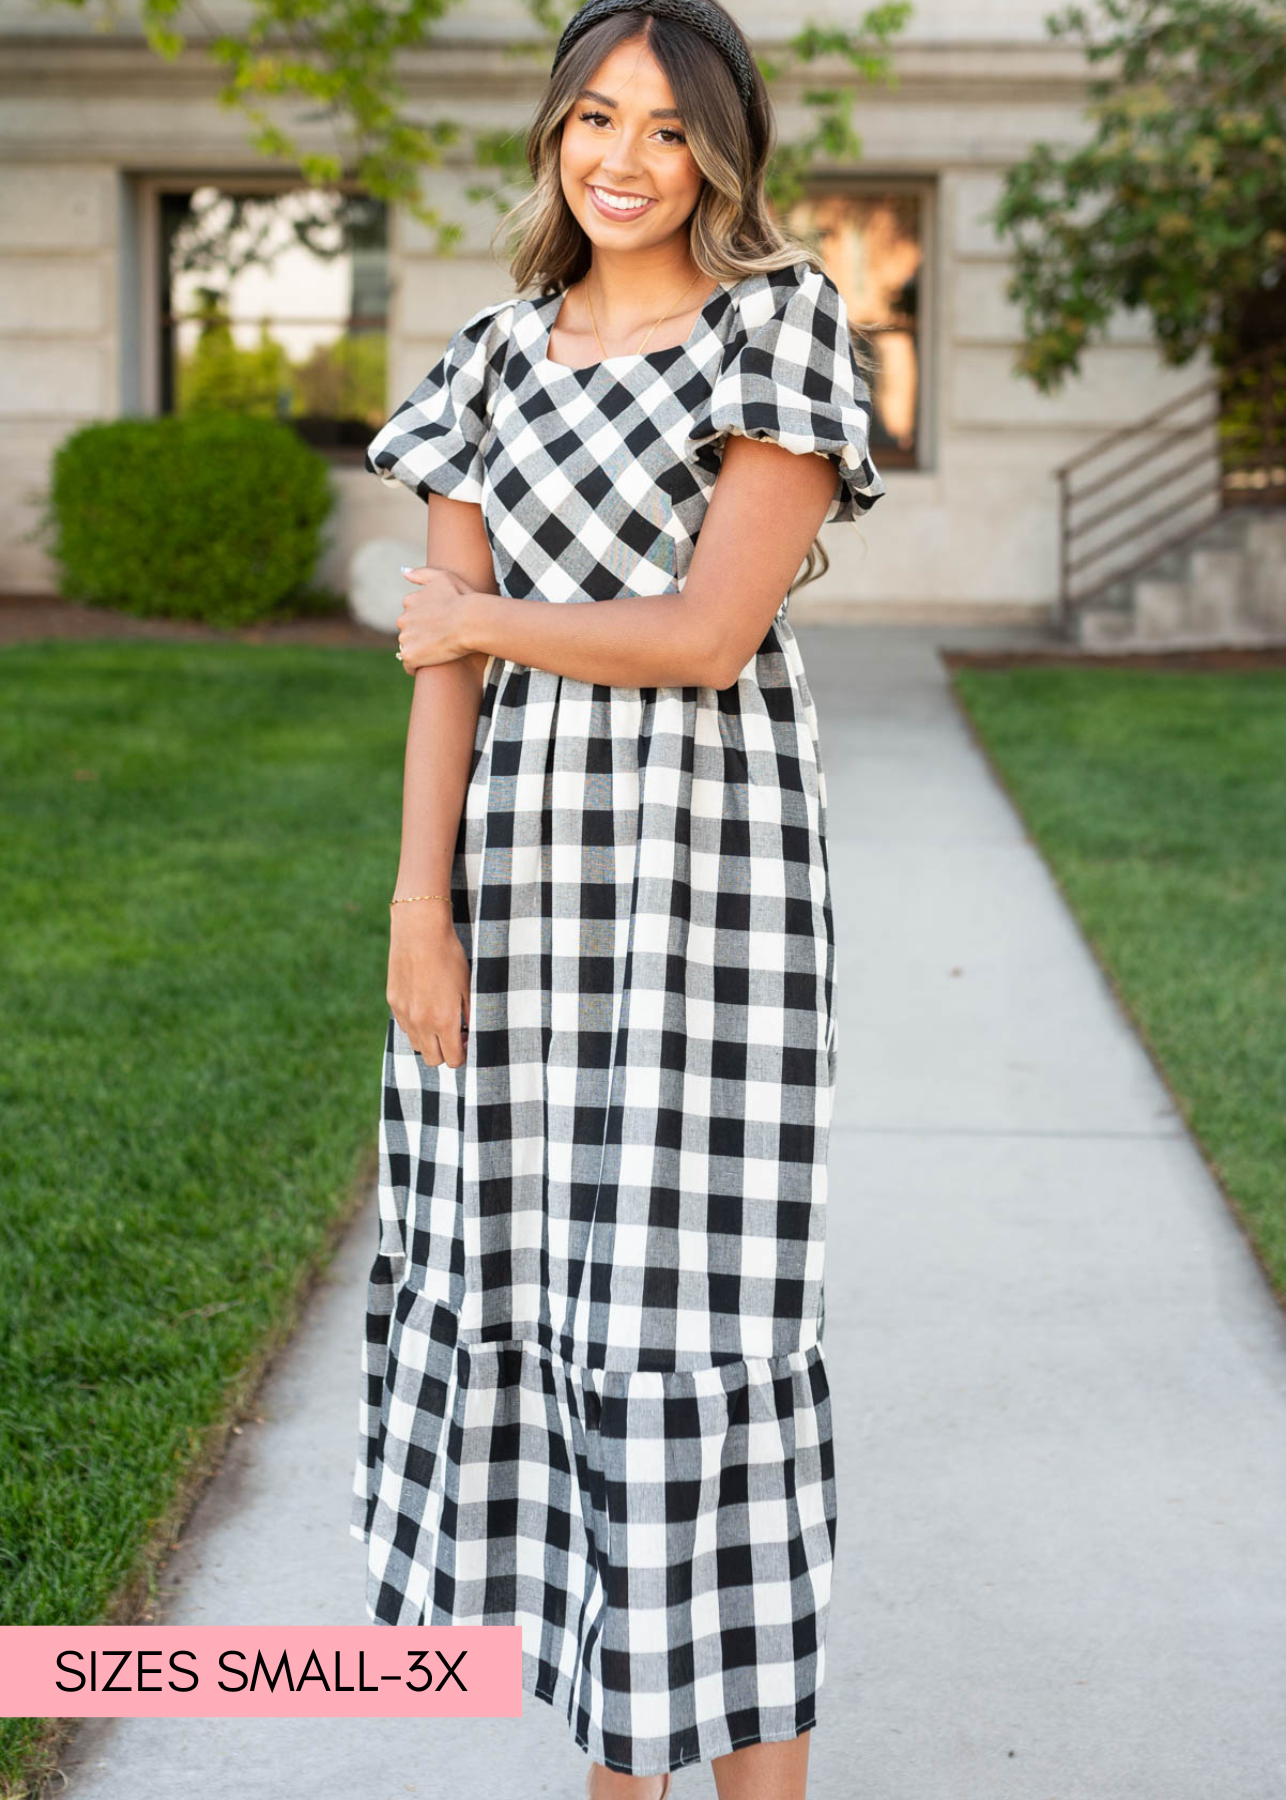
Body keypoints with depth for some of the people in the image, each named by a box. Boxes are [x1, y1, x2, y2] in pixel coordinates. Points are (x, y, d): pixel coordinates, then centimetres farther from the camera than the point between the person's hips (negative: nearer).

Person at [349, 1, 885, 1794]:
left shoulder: (783, 322, -3)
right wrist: (422, 902, -3)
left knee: (694, 1308, -6)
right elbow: (446, 649, 5)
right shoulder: (500, 352, 12)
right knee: (543, 1281, 9)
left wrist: (479, 620, -2)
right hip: (519, 849, 5)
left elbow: (711, 634, -12)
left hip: (705, 853, -5)